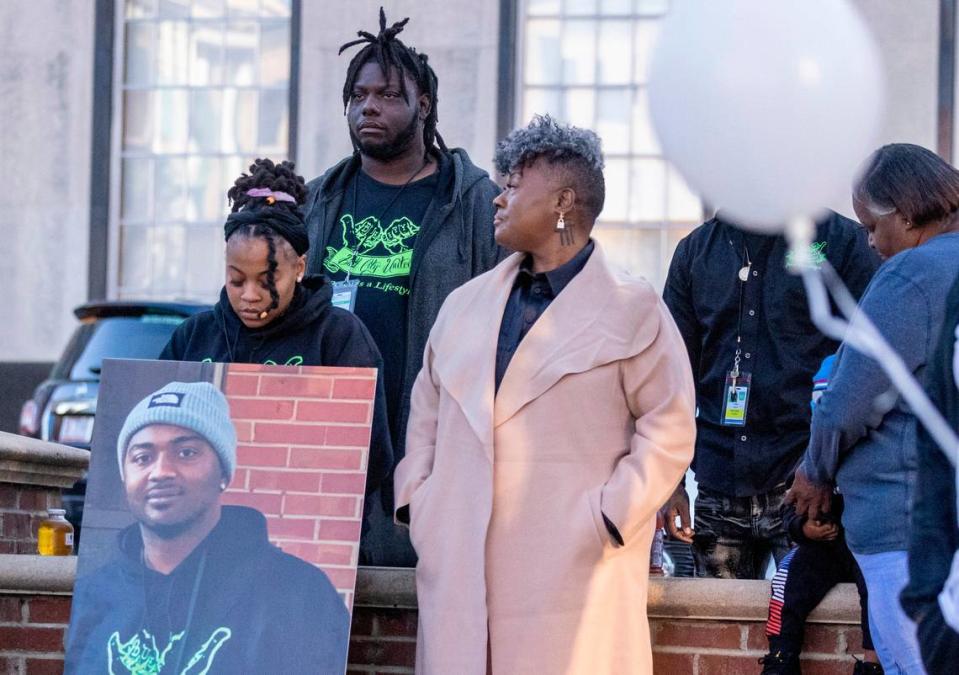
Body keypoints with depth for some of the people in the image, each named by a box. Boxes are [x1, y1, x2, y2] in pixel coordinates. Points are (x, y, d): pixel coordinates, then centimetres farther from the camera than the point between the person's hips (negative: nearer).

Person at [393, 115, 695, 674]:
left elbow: (669, 429, -1)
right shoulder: (467, 303, 20)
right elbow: (427, 407, 26)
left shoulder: (632, 310, 2)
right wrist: (415, 497, 12)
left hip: (574, 563, -5)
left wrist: (609, 518, -9)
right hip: (459, 564, 5)